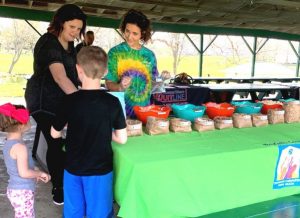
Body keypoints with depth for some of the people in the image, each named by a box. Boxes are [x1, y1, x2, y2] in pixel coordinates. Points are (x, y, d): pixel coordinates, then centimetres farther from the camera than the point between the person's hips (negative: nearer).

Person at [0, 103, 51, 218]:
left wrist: (36, 173, 10)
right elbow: (24, 173, -26)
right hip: (23, 192, -9)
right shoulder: (20, 147, -24)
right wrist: (40, 173, -12)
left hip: (14, 190, 9)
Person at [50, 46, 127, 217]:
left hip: (73, 168, 1)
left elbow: (55, 134, -3)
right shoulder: (112, 102, -15)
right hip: (100, 170, -1)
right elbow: (122, 139, -11)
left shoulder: (70, 101, -15)